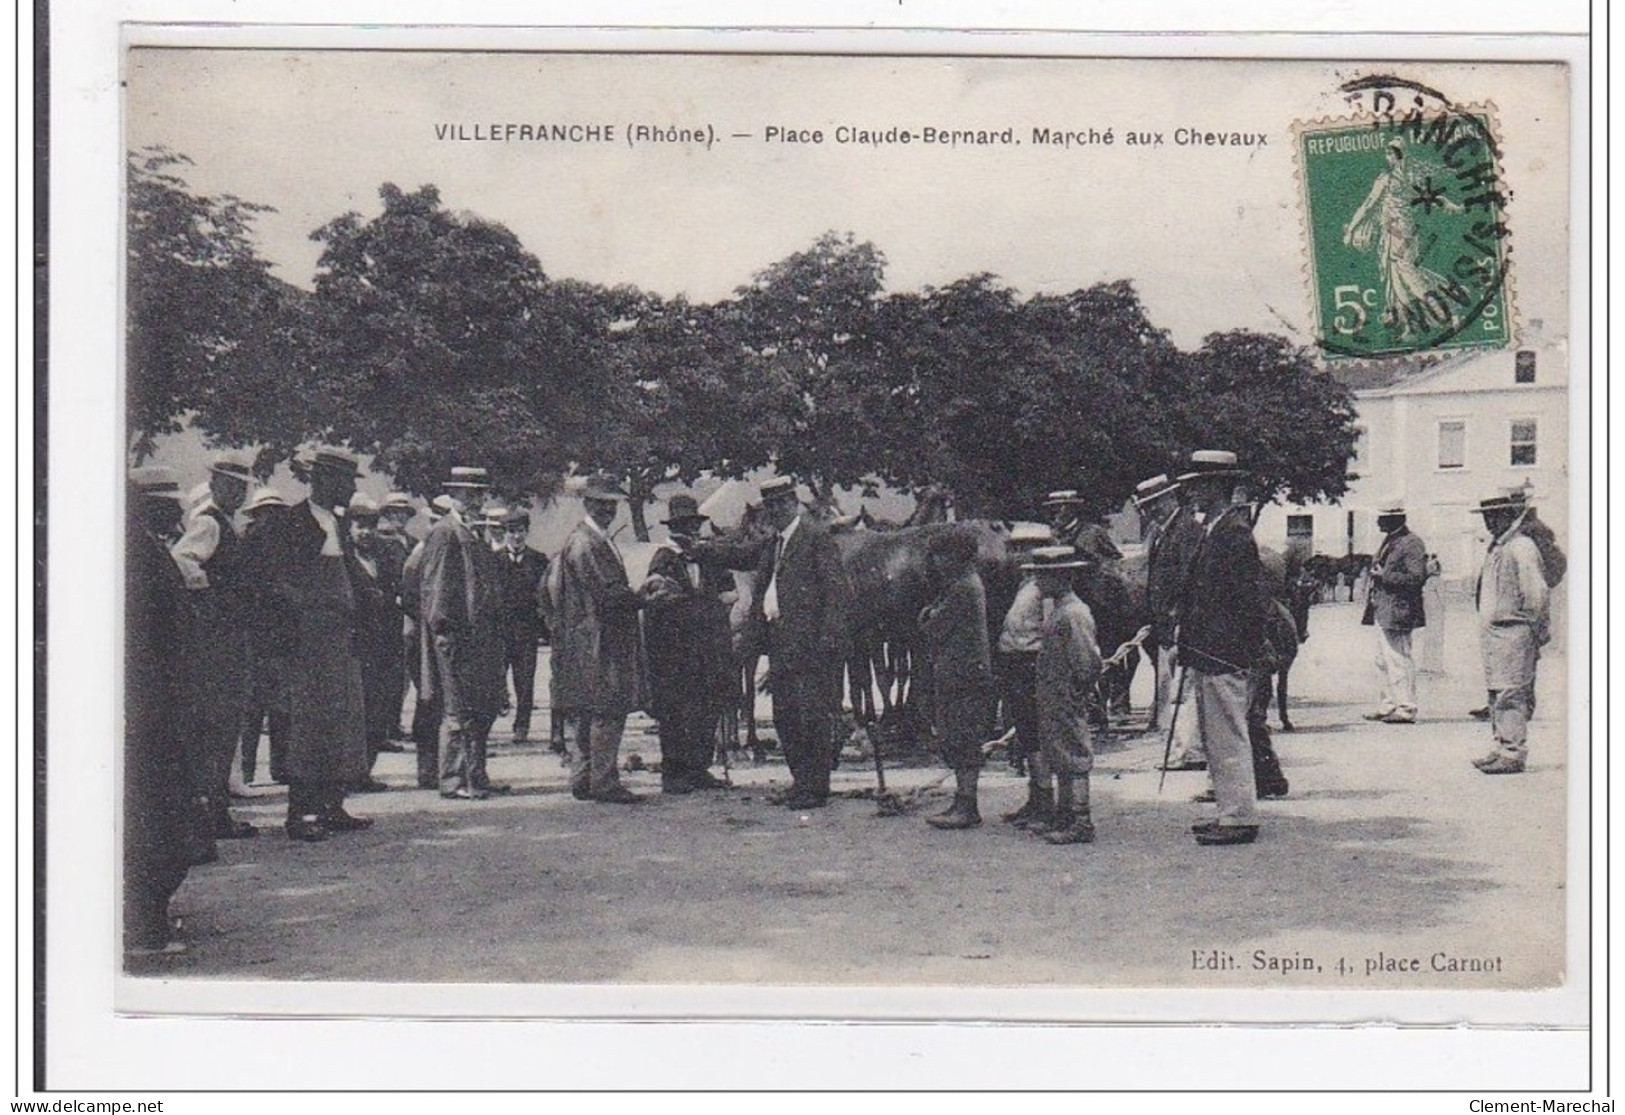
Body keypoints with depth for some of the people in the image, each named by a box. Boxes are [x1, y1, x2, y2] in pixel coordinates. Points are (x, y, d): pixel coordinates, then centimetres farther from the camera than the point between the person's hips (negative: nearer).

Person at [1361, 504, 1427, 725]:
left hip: (1397, 613, -10)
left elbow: (1416, 577, -18)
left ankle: (1406, 709, -4)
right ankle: (1389, 705, 22)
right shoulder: (1388, 542, 18)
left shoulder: (1412, 544, -11)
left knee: (1399, 661, -7)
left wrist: (1384, 576, -18)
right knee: (1384, 661, 14)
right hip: (1382, 612, 10)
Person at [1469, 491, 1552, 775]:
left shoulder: (1522, 548, -12)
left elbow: (1537, 595, -14)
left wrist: (1537, 633, -11)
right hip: (1492, 633, 9)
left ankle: (1514, 754, -8)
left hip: (1513, 632, -9)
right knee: (1496, 694, 12)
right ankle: (1502, 748, 19)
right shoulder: (1496, 547, 16)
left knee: (1510, 695, -9)